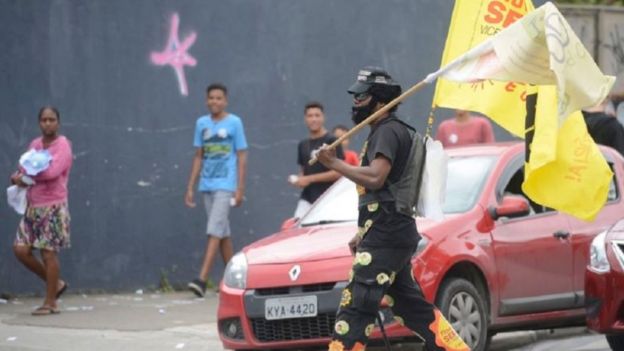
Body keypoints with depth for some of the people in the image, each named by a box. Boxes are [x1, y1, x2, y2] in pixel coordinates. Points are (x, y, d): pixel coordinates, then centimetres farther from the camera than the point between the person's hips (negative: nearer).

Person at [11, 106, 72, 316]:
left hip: (53, 207, -7)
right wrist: (21, 177, -12)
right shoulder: (34, 145, 13)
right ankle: (56, 283, 18)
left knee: (48, 253, -6)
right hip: (33, 207, 7)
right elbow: (25, 172, 13)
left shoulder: (63, 145, -8)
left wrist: (24, 176, -9)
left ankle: (50, 303, 2)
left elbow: (52, 172, -21)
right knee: (21, 249, 1)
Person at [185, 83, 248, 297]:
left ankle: (202, 280, -21)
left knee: (215, 232, -13)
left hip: (225, 185, -5)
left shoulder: (234, 123, -3)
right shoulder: (201, 124, 10)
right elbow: (198, 157, 14)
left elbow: (241, 157, -2)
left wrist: (240, 189, -7)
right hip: (207, 185, 5)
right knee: (223, 232, 11)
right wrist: (190, 187, 10)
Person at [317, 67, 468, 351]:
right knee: (411, 305, 14)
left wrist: (334, 163, -19)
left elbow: (375, 178, -26)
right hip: (391, 234, 11)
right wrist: (362, 235, 24)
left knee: (355, 306, -14)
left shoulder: (388, 132, -10)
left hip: (386, 237, -11)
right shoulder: (382, 132, 23)